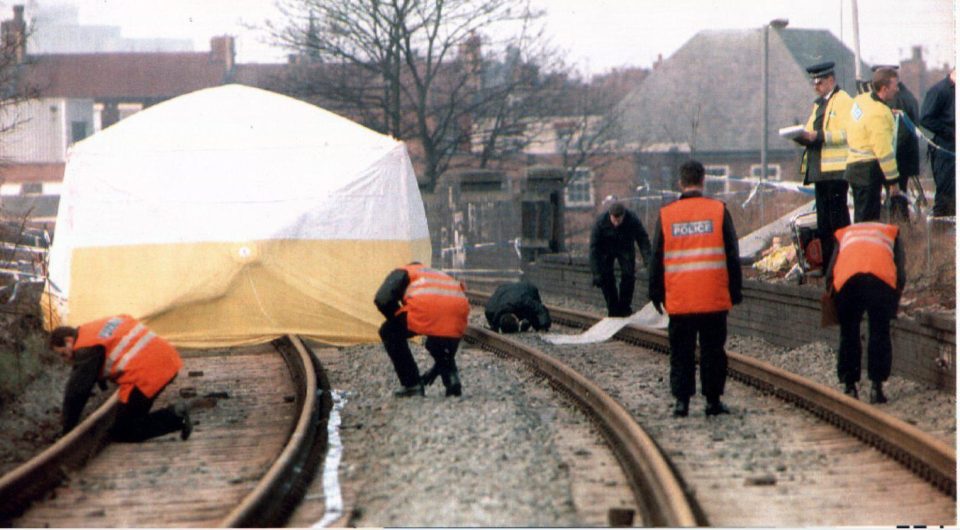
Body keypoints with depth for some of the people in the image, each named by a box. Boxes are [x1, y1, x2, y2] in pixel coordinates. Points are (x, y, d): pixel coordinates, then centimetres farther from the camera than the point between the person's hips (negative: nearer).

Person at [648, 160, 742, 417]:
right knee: (712, 350, 7)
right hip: (714, 299, -1)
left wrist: (656, 294, 15)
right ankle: (713, 400, 7)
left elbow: (656, 259, 6)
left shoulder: (666, 215, 2)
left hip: (678, 300, 1)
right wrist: (736, 290, 9)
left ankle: (681, 399, 3)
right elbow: (732, 256, 2)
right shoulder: (718, 210, -1)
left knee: (681, 352, 8)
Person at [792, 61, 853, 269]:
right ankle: (827, 263, 12)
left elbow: (846, 134, -17)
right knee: (823, 219, 9)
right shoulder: (819, 104, 22)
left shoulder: (844, 101, -6)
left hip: (836, 169, -9)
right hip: (819, 169, 9)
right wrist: (802, 136, 2)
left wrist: (817, 135, -23)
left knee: (837, 215, -9)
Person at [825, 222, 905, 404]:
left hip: (847, 278, 1)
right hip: (882, 278, -1)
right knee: (880, 335, 8)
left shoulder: (844, 234, 35)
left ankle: (849, 387, 12)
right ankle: (876, 387, 2)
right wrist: (895, 303, 26)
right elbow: (901, 274, 19)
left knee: (849, 336, 12)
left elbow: (830, 274, 20)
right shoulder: (891, 233, 33)